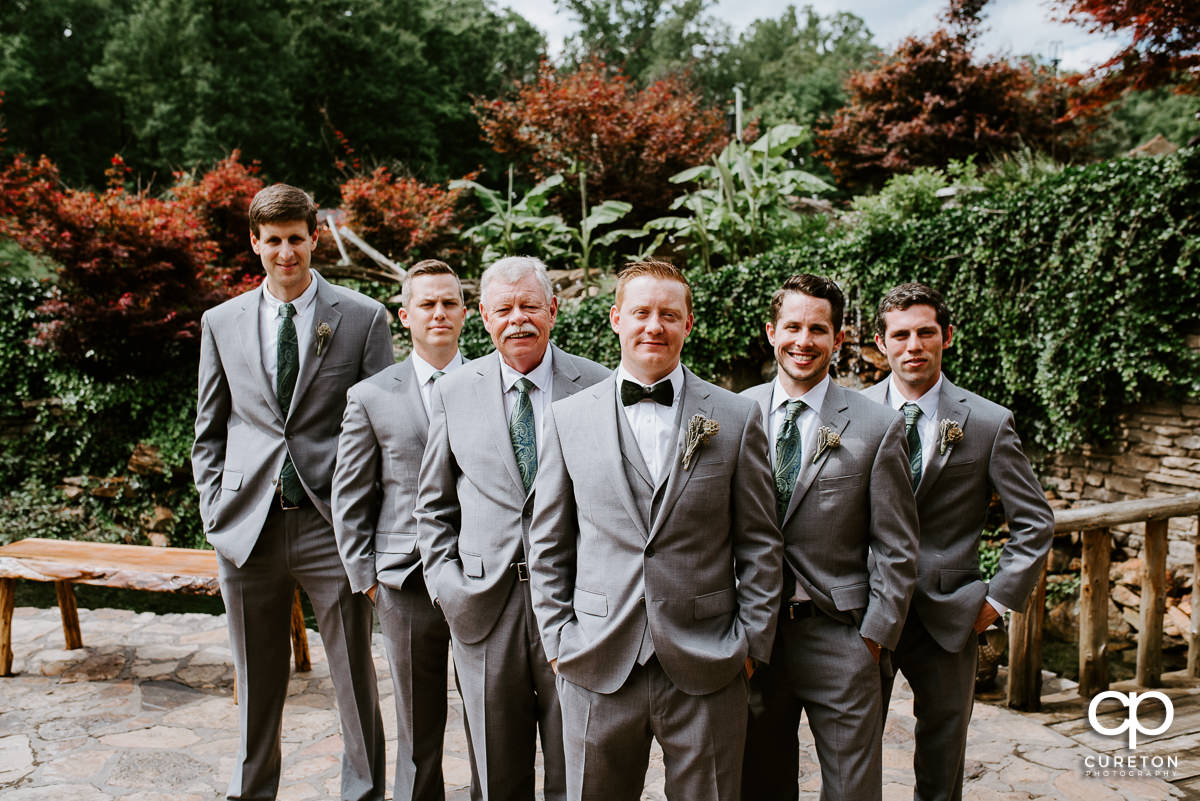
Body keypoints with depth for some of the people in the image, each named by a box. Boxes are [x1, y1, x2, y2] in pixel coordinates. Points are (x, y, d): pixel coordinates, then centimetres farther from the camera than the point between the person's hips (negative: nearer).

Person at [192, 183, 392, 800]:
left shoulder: (363, 319, 0)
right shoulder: (221, 322, 9)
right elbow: (209, 432, 14)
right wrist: (215, 509, 4)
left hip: (331, 523, -2)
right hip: (247, 524, 3)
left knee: (355, 675, 6)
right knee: (256, 681, 16)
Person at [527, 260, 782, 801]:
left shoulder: (736, 418, 1)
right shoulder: (569, 418, 4)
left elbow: (760, 545, 3)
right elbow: (547, 545, 7)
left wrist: (751, 640, -1)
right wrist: (558, 637, 2)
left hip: (706, 669, 0)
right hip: (597, 668, 1)